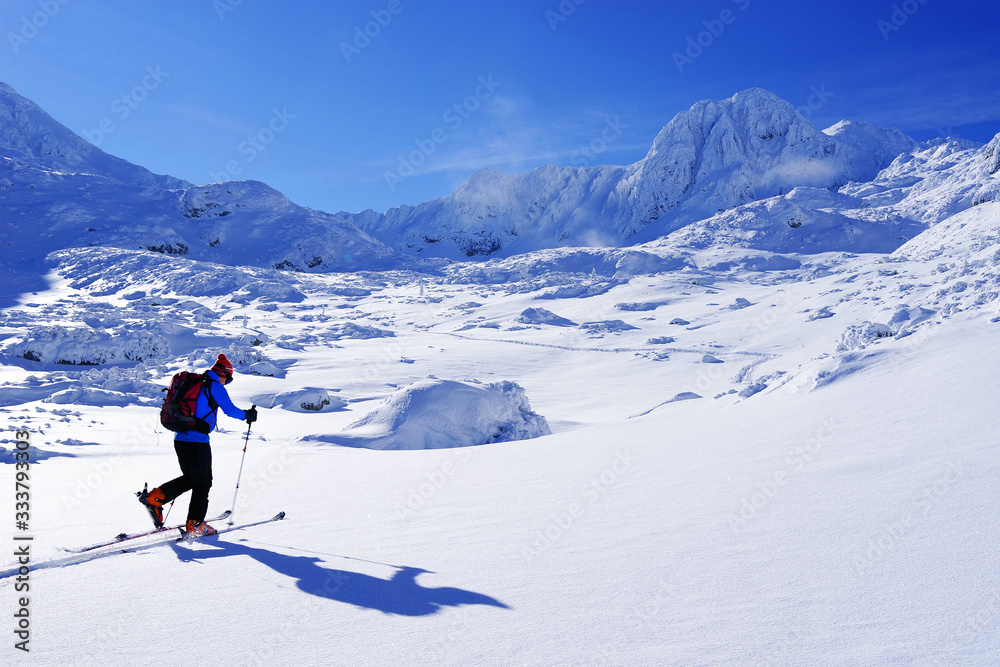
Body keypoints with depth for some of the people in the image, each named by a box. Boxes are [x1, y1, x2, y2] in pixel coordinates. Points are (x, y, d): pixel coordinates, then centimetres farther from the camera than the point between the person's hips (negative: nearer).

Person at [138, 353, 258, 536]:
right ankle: (195, 524, 9)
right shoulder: (215, 387, -7)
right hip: (197, 441, -8)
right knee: (203, 482, 5)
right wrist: (247, 415, 9)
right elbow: (230, 410, -9)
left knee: (189, 478, 21)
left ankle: (154, 497, 6)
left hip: (179, 439, 8)